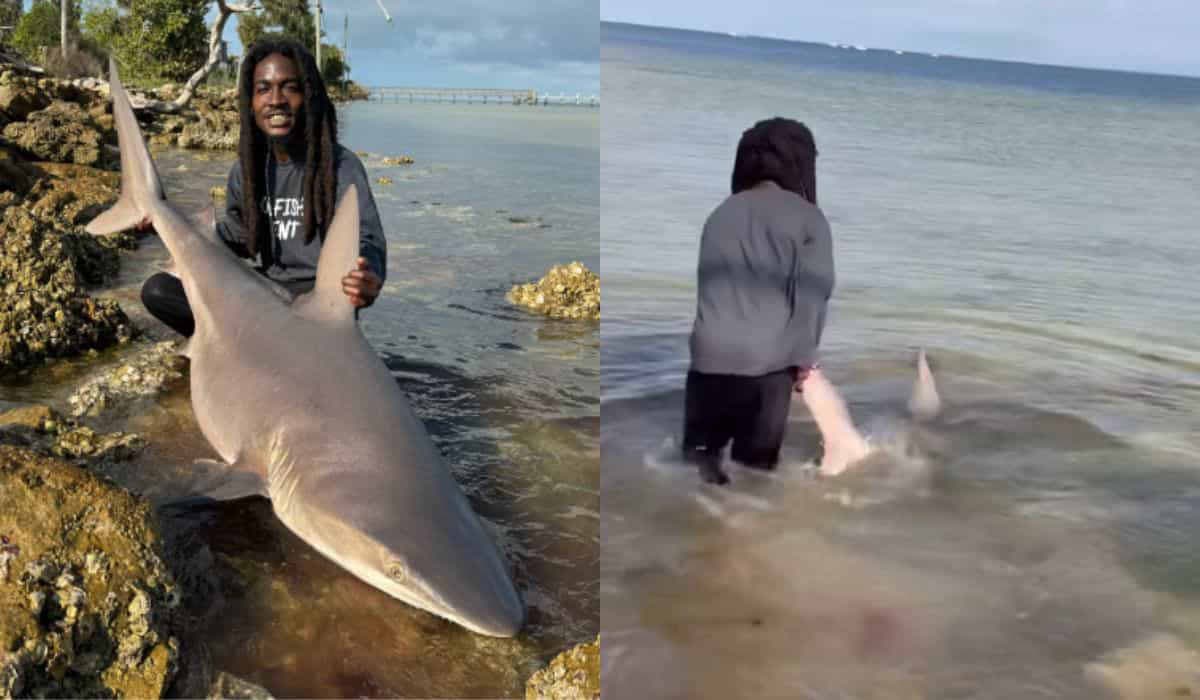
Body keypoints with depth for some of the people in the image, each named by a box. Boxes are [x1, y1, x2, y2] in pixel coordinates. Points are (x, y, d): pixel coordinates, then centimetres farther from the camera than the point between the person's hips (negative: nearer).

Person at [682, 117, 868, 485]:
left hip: (708, 354, 3)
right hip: (766, 359, -3)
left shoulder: (720, 213, 16)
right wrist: (804, 358, 6)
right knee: (754, 467, 10)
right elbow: (812, 293, -4)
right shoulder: (807, 217, 3)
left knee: (699, 455, 12)